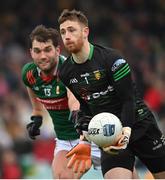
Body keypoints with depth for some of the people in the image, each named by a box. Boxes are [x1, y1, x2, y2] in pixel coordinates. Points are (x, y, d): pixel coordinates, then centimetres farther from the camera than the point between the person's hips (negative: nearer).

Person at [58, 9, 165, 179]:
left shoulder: (112, 58, -16)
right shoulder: (65, 73, -1)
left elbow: (128, 99, -17)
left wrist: (126, 130, -31)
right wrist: (85, 140, 2)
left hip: (139, 126, -2)